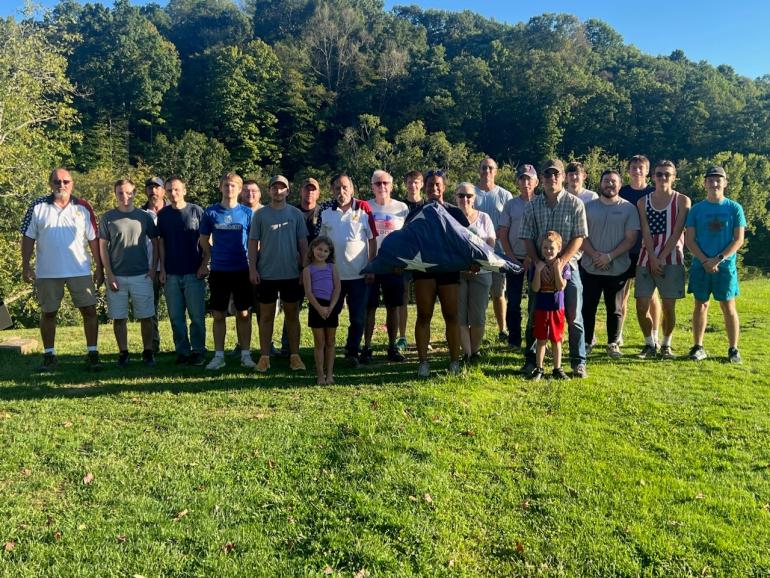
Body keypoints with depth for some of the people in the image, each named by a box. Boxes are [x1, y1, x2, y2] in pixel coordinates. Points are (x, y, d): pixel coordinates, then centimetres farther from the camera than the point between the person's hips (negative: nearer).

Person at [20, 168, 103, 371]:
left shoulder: (83, 208, 2)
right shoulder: (38, 206, 1)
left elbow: (93, 239, 3)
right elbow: (28, 237, 3)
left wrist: (99, 268, 0)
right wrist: (26, 266, -2)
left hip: (80, 270, 0)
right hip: (47, 272, 0)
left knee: (89, 310, -1)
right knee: (48, 313, 9)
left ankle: (92, 353, 8)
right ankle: (49, 356, 19)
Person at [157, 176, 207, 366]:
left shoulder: (196, 211, -1)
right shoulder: (163, 214, 7)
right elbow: (161, 242, 10)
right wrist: (162, 269, 3)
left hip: (194, 273, -3)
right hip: (171, 274, 3)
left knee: (197, 316, 1)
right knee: (176, 317, 7)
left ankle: (198, 351, 11)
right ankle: (182, 351, 18)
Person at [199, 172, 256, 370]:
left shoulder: (247, 213, 2)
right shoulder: (210, 212, 3)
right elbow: (204, 241, 10)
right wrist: (206, 262, 3)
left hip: (242, 270, 0)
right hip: (218, 271, 1)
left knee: (243, 314, 5)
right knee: (218, 315, 5)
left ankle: (245, 355, 14)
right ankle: (219, 356, 15)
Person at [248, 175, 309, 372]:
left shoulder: (296, 214, 3)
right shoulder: (260, 214, 1)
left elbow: (303, 242, 4)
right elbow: (253, 242, 1)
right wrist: (252, 268, -6)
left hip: (292, 274, 1)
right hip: (266, 274, -1)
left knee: (292, 314, 8)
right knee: (266, 315, 6)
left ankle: (294, 355, 15)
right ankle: (264, 356, 13)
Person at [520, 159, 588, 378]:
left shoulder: (575, 204, -1)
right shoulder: (532, 206, 4)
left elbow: (578, 238, -6)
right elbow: (527, 238, 2)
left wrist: (561, 261, -18)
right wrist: (538, 262, -12)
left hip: (568, 265, -2)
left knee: (574, 316, 1)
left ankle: (578, 362, 12)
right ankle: (531, 360, 18)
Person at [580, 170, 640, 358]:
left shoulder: (628, 208, 1)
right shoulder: (589, 207, 7)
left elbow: (630, 238, -5)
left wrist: (609, 256, -15)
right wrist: (594, 255, -13)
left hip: (617, 269, -1)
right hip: (590, 267, 1)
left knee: (614, 309, 8)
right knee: (588, 307, 5)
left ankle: (613, 344, 20)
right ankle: (586, 342, 17)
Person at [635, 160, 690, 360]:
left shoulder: (682, 201, 1)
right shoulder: (643, 202, 8)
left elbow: (677, 233, -6)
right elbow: (645, 233, -1)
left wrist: (661, 258, -13)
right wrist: (653, 259, -11)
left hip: (671, 261, -2)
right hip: (647, 261, 2)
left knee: (668, 307, 1)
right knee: (641, 306, -1)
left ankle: (666, 345, 19)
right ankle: (650, 344, 17)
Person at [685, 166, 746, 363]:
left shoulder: (734, 208, 1)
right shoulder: (696, 209, 4)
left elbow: (738, 240, -3)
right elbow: (689, 240, 1)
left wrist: (718, 259, -14)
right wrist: (705, 261, -11)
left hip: (726, 266, -1)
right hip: (701, 266, 1)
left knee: (728, 306, 3)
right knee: (700, 305, 6)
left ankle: (733, 349, 12)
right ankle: (698, 347, 14)